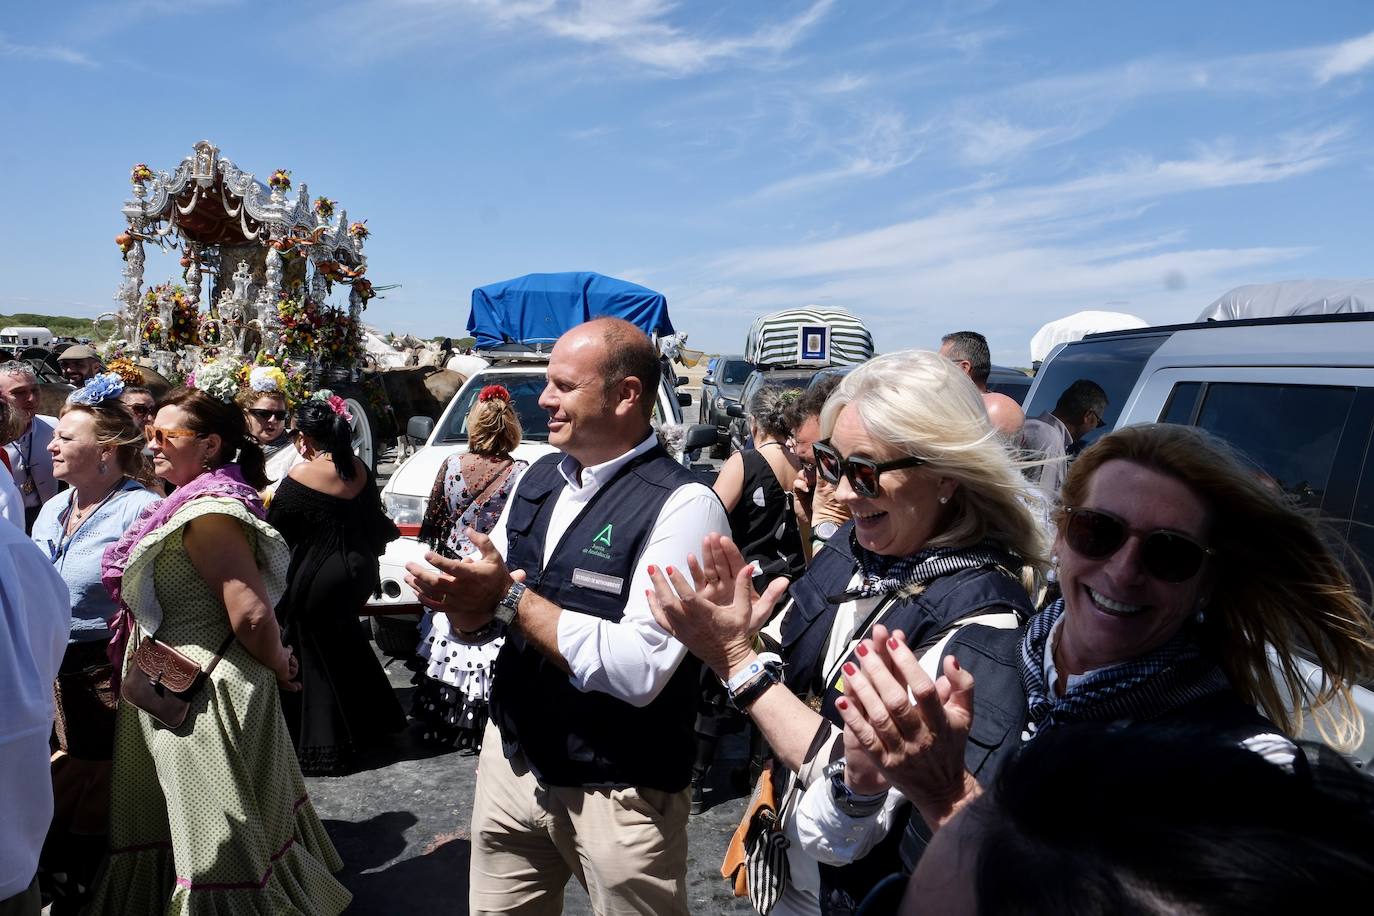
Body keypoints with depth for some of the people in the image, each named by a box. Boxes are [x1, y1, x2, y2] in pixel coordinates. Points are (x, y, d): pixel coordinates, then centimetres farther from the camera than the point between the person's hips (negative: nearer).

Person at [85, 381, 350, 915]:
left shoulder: (208, 511, -22)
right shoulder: (200, 501, 9)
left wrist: (277, 665, -13)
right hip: (184, 694, 10)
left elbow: (251, 614, -29)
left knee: (219, 842, 4)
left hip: (203, 699, -10)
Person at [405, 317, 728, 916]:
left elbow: (639, 669, -28)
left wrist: (512, 599, -21)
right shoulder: (537, 479, 4)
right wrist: (458, 601, -14)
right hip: (510, 761, 6)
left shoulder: (682, 505, -20)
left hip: (618, 796, -6)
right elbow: (481, 618, 9)